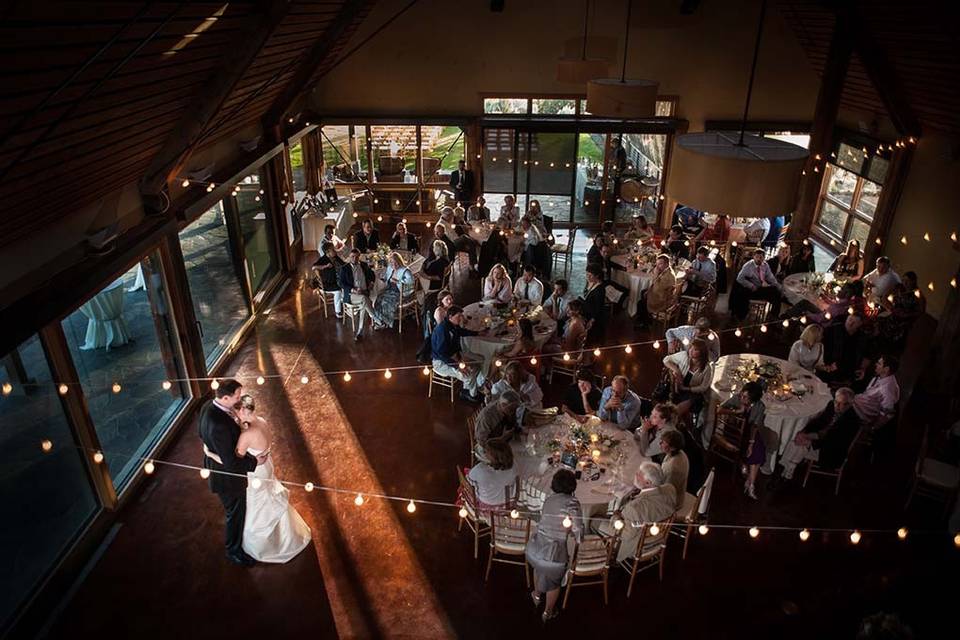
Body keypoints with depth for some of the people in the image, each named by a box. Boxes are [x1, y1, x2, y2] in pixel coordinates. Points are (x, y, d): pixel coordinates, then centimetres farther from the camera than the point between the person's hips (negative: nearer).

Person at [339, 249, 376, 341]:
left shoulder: (364, 265, 12)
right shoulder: (344, 268, 1)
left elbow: (373, 275, 27)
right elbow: (342, 284, -3)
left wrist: (371, 282, 6)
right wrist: (353, 290, -17)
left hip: (365, 293, 3)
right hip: (351, 295, -3)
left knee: (364, 305, -31)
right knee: (364, 298, -35)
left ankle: (360, 332, -31)